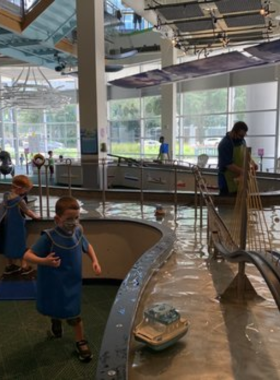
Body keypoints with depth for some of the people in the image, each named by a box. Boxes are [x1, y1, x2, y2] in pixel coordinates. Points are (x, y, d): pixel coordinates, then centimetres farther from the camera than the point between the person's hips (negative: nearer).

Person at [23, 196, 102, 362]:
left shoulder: (78, 232, -11)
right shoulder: (49, 237, -26)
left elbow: (87, 246, 11)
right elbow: (27, 255, -24)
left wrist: (95, 261, -3)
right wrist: (44, 261, -42)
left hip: (72, 282, 2)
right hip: (53, 284, -2)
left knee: (74, 314, 6)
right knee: (54, 309, 23)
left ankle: (81, 342, 26)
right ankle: (56, 322, 56)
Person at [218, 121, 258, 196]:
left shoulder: (241, 140, 7)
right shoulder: (225, 144, -20)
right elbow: (229, 165, -25)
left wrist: (252, 163, 2)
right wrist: (243, 172, -29)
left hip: (240, 180, 8)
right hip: (228, 182, -8)